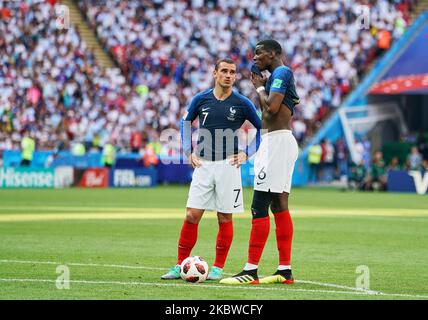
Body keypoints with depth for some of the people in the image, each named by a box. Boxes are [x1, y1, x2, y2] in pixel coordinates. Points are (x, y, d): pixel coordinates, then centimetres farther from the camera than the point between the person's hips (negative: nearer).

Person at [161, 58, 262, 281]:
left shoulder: (242, 104, -1)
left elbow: (261, 128, 10)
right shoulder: (201, 99, 4)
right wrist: (189, 152, 9)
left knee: (225, 218, 2)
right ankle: (180, 266, 3)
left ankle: (218, 268, 10)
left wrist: (246, 153, 2)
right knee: (192, 215, -4)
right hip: (203, 165, 1)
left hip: (228, 165, -1)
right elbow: (186, 123, 20)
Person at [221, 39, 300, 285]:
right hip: (275, 142, 11)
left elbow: (272, 107, -22)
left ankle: (251, 271, -14)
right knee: (279, 206, 10)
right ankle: (285, 270, 10)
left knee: (260, 207, -12)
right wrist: (261, 87, 17)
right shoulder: (278, 75, 21)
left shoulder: (281, 72, -10)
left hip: (277, 141, -11)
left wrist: (260, 88, -5)